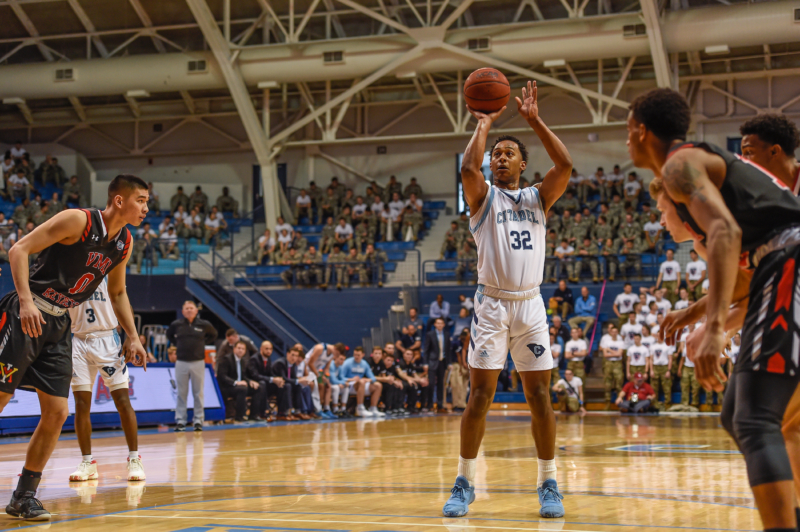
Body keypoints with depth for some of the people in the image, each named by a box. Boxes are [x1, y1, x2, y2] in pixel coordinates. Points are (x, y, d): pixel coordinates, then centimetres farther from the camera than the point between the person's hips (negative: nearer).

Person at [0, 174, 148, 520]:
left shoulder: (124, 244, 6)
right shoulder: (78, 220, -16)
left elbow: (117, 293, 22)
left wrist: (133, 337, 13)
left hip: (59, 325, 7)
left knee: (57, 413, 2)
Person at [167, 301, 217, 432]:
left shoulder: (203, 325, 0)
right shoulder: (176, 325, 1)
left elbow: (213, 335, 17)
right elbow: (169, 335, 20)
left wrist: (204, 343, 5)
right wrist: (177, 344, 7)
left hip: (198, 362, 0)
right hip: (181, 362, 0)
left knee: (198, 393, 3)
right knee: (181, 393, 4)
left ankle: (198, 420, 8)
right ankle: (180, 421, 7)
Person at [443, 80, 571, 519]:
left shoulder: (538, 198, 12)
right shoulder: (483, 196, 6)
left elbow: (565, 165, -4)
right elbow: (468, 168, -15)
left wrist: (534, 120, -4)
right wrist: (484, 124, -3)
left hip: (530, 304, 2)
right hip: (492, 305, -2)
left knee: (539, 396, 1)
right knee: (480, 395, -4)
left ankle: (548, 485, 9)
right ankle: (464, 484, 5)